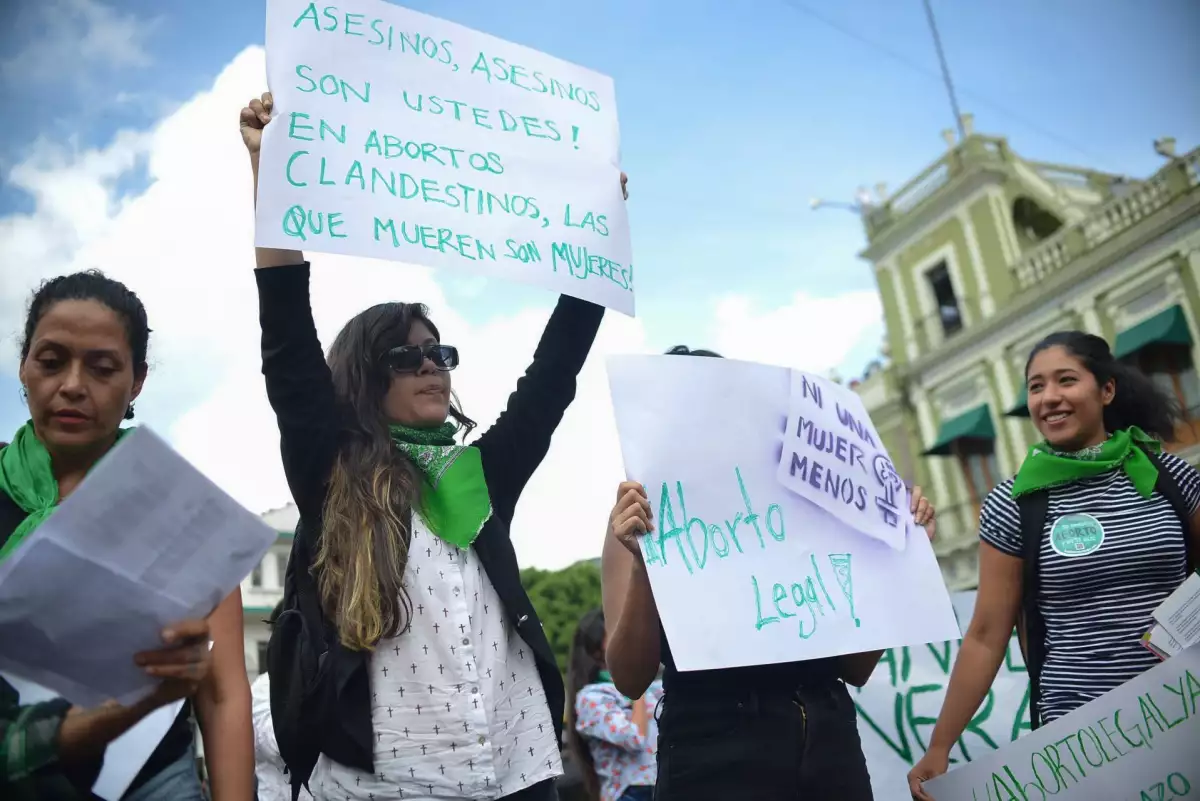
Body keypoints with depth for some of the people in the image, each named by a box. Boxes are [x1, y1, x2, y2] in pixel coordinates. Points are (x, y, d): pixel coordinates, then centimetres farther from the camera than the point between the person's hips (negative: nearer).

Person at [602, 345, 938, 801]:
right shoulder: (644, 518, 0)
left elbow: (856, 668, 10)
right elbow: (630, 679, -9)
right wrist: (643, 562, -23)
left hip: (831, 746, 4)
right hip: (717, 757, -3)